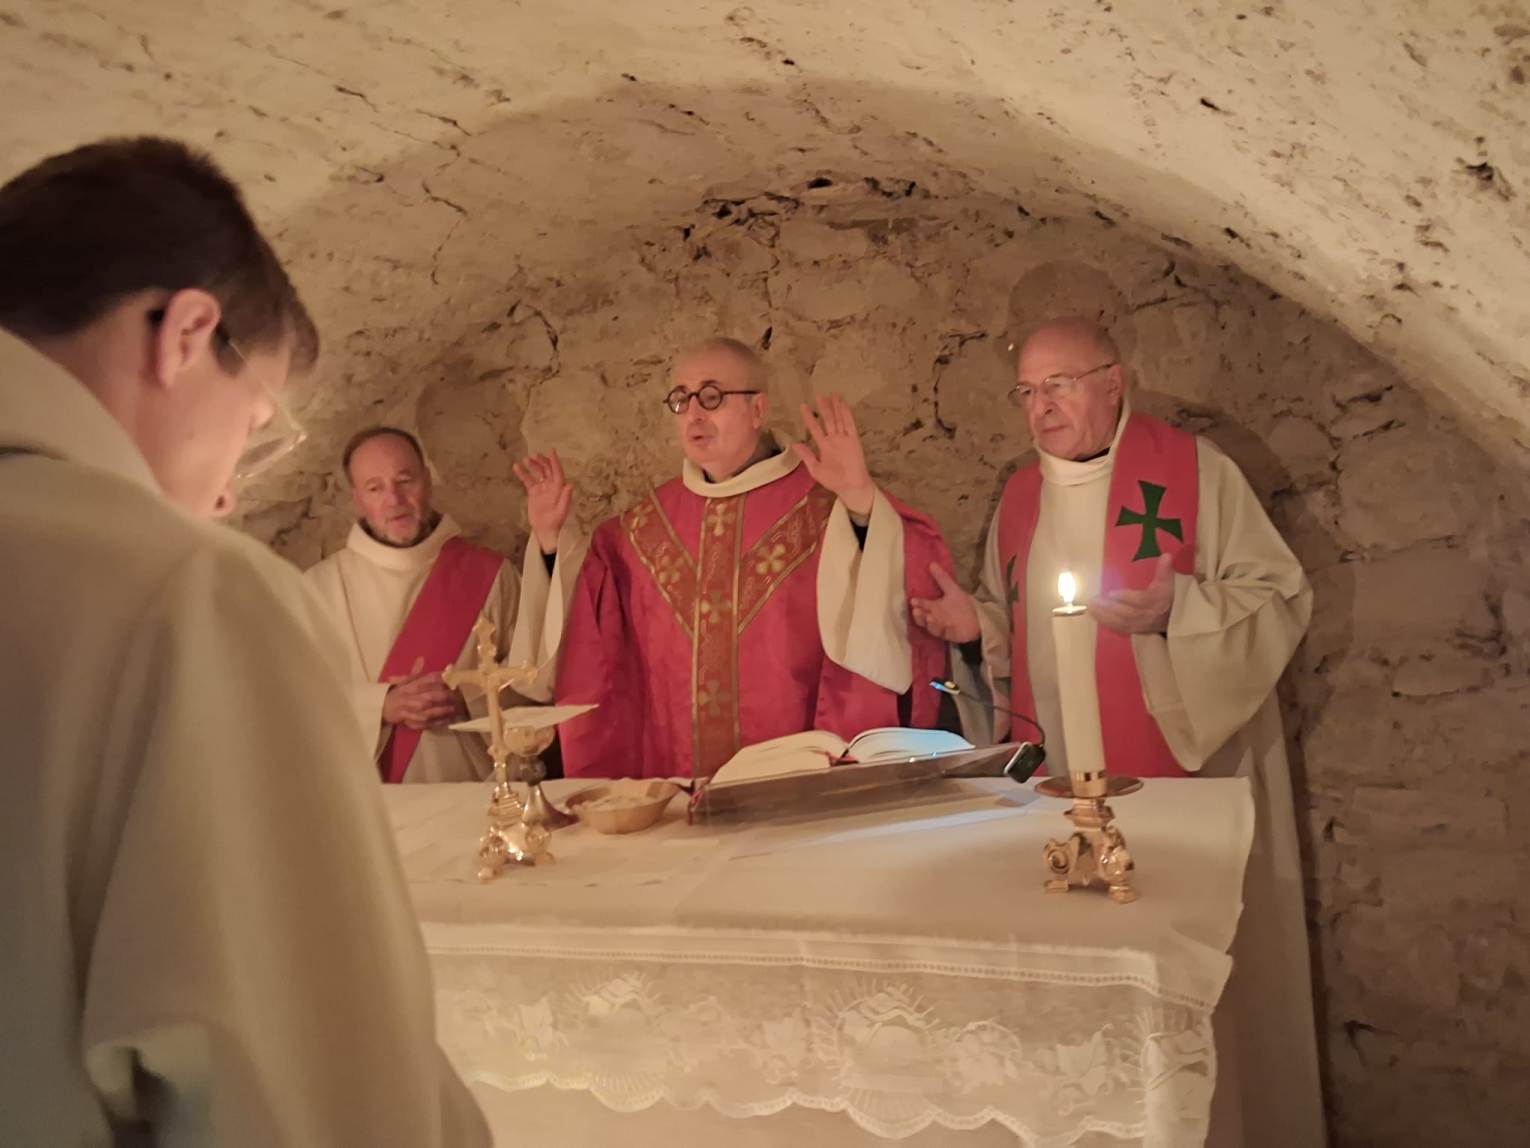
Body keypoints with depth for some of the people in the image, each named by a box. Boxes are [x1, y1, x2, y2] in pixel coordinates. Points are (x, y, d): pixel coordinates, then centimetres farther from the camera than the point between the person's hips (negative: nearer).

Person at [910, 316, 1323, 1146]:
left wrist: (1176, 609, -23)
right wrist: (974, 624, -3)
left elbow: (1282, 598, -7)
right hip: (1058, 784, 5)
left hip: (1183, 772, -4)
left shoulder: (1196, 471, -5)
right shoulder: (1018, 499, 11)